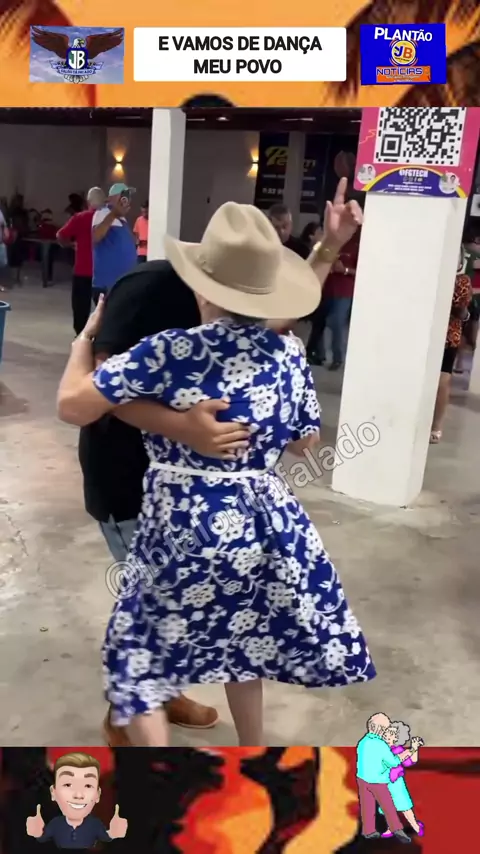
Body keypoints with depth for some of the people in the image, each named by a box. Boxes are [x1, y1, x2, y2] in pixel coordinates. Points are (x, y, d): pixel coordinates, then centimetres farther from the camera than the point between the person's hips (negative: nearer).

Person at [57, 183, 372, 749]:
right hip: (263, 521, 5)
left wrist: (86, 338, 10)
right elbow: (303, 443, 13)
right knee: (241, 641, 29)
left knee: (138, 660, 18)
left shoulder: (169, 352, -14)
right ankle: (252, 748, 48)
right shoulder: (289, 356, -1)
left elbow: (72, 406, -10)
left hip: (181, 526, -5)